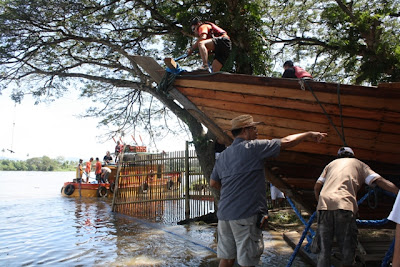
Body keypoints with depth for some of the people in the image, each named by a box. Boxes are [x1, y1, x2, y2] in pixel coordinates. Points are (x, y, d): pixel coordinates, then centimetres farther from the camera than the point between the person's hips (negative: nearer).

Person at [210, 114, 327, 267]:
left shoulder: (223, 155, 13)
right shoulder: (253, 147, -8)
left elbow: (213, 183, 20)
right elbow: (286, 142, -4)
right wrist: (309, 134, 11)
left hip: (224, 214, 8)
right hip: (245, 214, -7)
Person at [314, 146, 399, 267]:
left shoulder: (331, 164, 30)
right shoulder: (359, 164, 24)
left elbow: (317, 187, 20)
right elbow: (380, 181, 8)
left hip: (323, 204, 3)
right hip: (344, 205, -3)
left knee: (324, 249, 6)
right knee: (347, 248, 4)